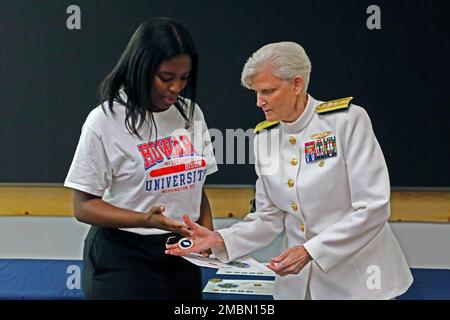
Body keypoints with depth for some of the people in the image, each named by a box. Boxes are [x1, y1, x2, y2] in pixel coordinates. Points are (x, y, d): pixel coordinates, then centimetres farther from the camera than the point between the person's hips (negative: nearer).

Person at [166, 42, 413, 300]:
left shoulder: (347, 120, -14)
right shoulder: (265, 136, 1)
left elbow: (373, 207, -17)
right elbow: (270, 218, 4)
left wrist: (310, 250, -23)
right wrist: (220, 239, -11)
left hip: (358, 278, -4)